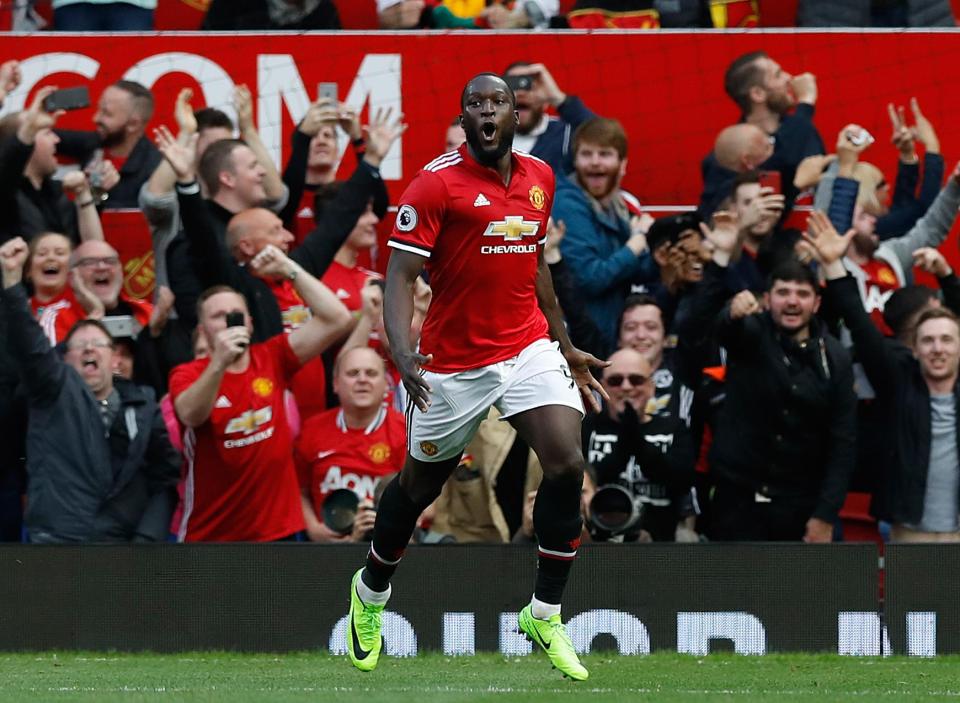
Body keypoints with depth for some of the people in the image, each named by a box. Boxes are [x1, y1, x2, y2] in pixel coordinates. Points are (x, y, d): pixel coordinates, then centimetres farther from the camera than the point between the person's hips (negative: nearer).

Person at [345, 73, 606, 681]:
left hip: (530, 346, 4)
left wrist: (565, 345, 23)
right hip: (455, 362, -4)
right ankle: (370, 594, 39)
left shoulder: (540, 178, 6)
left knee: (567, 464, -15)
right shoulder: (437, 184, -13)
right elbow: (400, 276, -17)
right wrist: (402, 353, -32)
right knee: (422, 484, 11)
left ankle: (546, 615, -3)